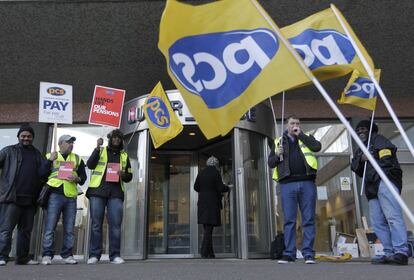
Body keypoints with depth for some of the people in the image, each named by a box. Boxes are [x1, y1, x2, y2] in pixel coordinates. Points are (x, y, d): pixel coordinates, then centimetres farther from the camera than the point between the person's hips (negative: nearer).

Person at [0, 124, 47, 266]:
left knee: (26, 230, 9)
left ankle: (23, 258, 17)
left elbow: (43, 173, 11)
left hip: (30, 199, 4)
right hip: (12, 197, -4)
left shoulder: (37, 154, 18)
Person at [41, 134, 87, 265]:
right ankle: (47, 255, 1)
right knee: (50, 226, -6)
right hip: (54, 194, -2)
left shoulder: (77, 159, 19)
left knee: (69, 228, 4)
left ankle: (67, 255, 10)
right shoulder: (50, 156, 14)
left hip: (71, 196, 2)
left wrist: (77, 178, -5)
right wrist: (50, 160, -7)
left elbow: (83, 177, 17)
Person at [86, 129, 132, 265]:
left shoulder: (124, 156, 20)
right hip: (97, 191, -1)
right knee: (96, 224, -1)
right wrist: (97, 148, -11)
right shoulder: (100, 151, 14)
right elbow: (90, 165, -3)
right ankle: (94, 255, 6)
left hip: (116, 193, 2)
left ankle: (115, 255, 0)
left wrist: (123, 174, -3)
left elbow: (129, 176, 20)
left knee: (116, 224, -5)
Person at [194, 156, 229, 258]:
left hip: (202, 203, 5)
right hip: (213, 203, -5)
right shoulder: (216, 173, -7)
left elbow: (196, 187, 8)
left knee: (207, 228, 11)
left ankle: (210, 253, 11)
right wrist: (227, 188, 8)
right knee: (209, 228, -4)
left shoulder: (201, 173, 9)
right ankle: (204, 252, -8)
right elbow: (221, 188, -12)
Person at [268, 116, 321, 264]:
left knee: (308, 220, 0)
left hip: (307, 183, 0)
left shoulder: (306, 138, 17)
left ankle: (308, 253, 5)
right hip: (288, 184, 0)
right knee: (289, 220, 0)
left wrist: (300, 134, -2)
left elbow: (317, 146, -5)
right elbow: (270, 163, 14)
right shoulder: (278, 142, 18)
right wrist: (277, 155, -6)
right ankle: (289, 253, 3)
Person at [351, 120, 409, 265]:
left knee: (392, 216, -19)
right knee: (378, 222, 0)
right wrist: (361, 159, -3)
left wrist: (369, 161, 2)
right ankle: (389, 252, 0)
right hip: (372, 188, 8)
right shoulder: (360, 150, 33)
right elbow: (354, 167, 16)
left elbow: (387, 159, -7)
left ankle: (401, 252, -25)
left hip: (384, 181, -8)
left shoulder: (378, 140, 10)